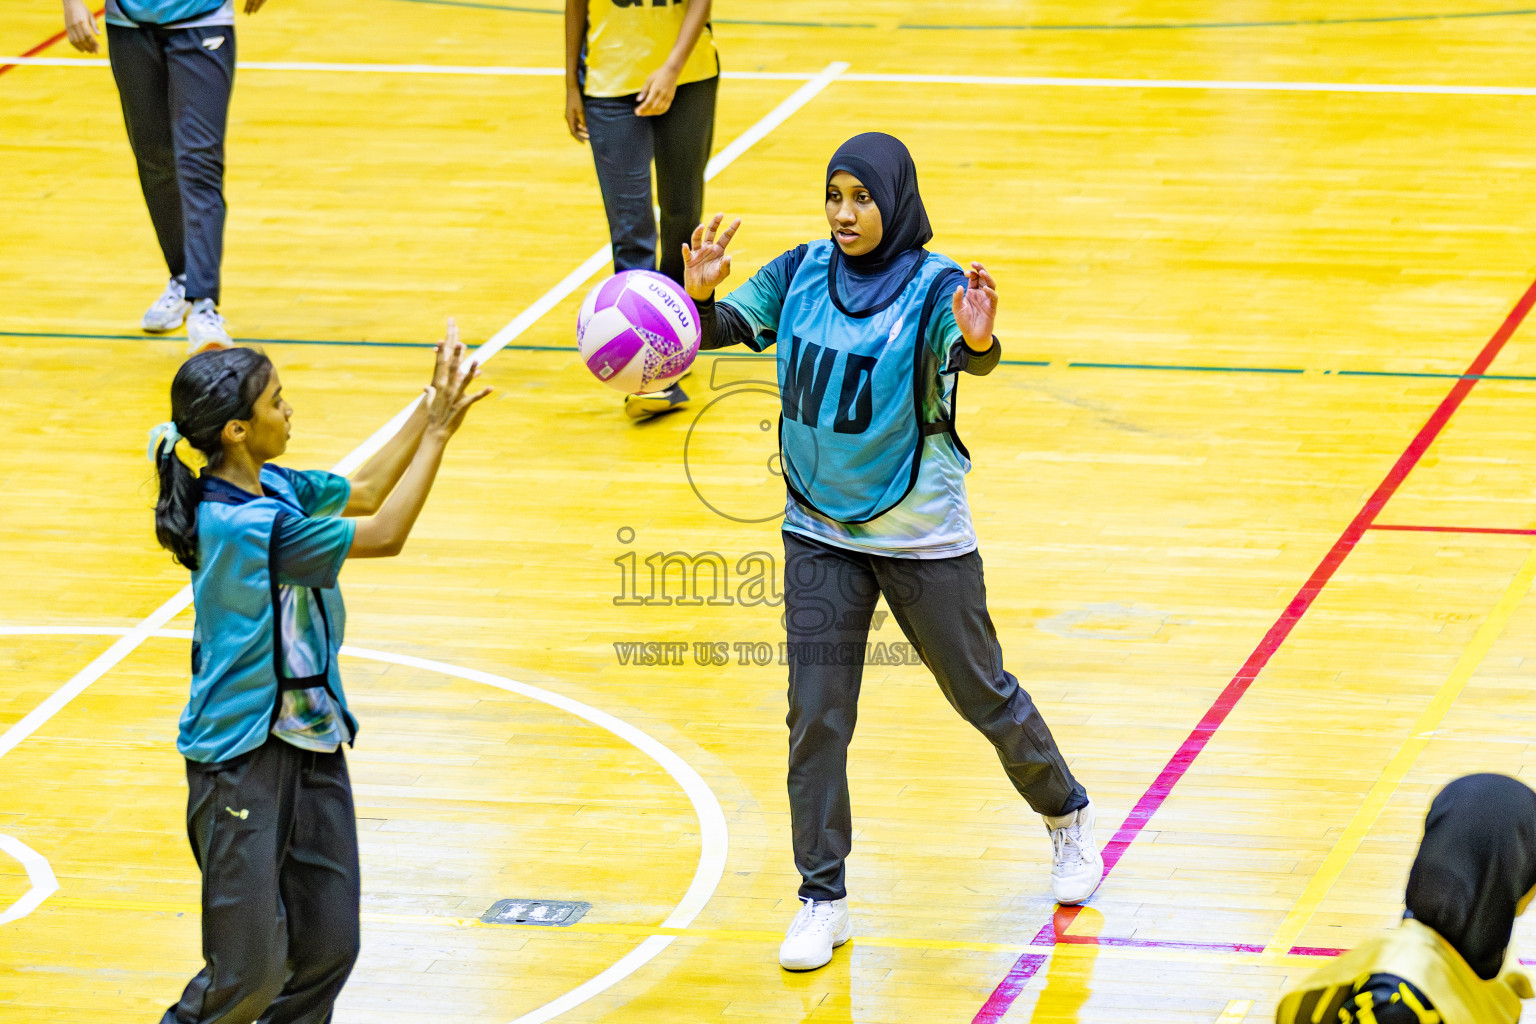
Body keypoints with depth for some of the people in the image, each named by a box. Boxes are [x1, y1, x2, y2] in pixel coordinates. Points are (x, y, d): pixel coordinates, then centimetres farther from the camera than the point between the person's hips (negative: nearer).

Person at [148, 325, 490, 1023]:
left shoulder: (272, 488, 2)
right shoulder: (239, 523, -25)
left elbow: (365, 492, 18)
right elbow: (383, 536, -19)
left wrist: (432, 408, 6)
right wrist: (439, 429, -15)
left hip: (309, 741, 9)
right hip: (242, 762, -9)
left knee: (328, 949, 8)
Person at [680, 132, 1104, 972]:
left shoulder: (935, 288, -17)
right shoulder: (801, 274, -4)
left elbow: (972, 358, -35)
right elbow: (723, 329, -11)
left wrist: (978, 339, -59)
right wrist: (700, 294, -33)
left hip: (922, 538, -3)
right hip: (819, 532, 3)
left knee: (981, 694, 11)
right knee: (816, 715, -1)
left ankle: (1066, 815, 37)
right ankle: (822, 897, 9)